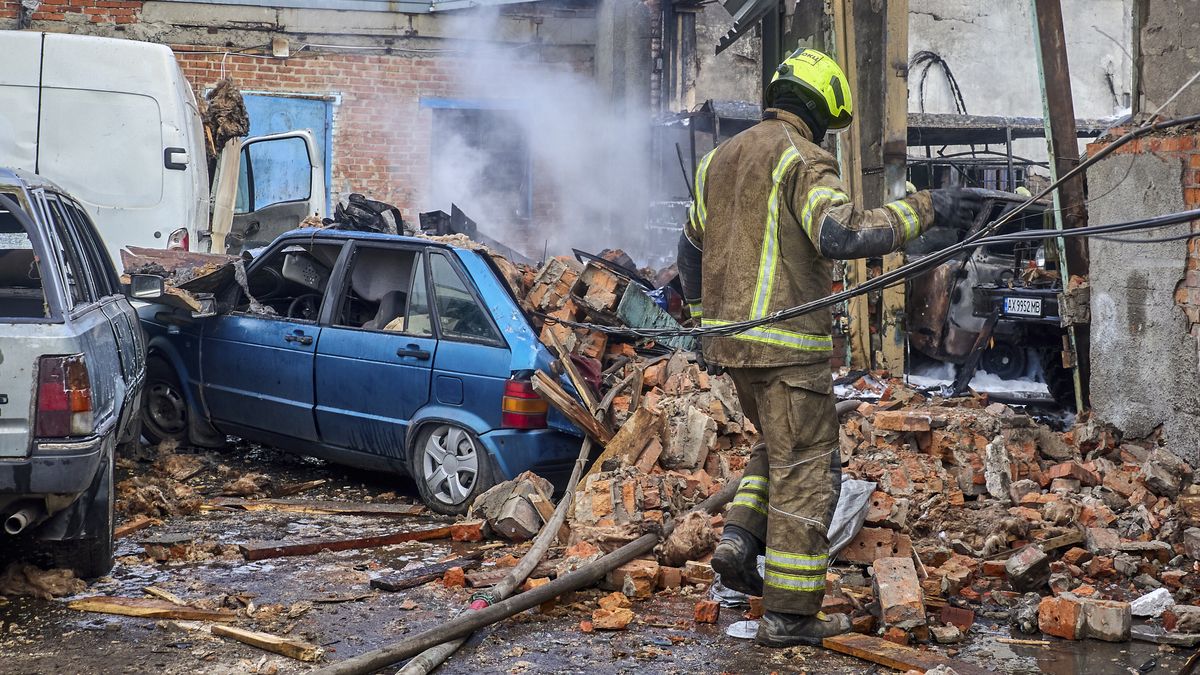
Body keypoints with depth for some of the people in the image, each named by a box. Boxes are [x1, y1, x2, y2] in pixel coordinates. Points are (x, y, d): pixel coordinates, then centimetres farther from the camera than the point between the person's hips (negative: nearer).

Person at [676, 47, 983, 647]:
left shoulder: (720, 158, 15)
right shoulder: (803, 159, -12)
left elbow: (691, 250, 21)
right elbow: (843, 235, -27)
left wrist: (704, 322, 29)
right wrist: (924, 208, -22)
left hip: (730, 336, 8)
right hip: (786, 343, -8)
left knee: (779, 447, 25)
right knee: (805, 469, 0)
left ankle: (740, 542, 8)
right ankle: (789, 614, 3)